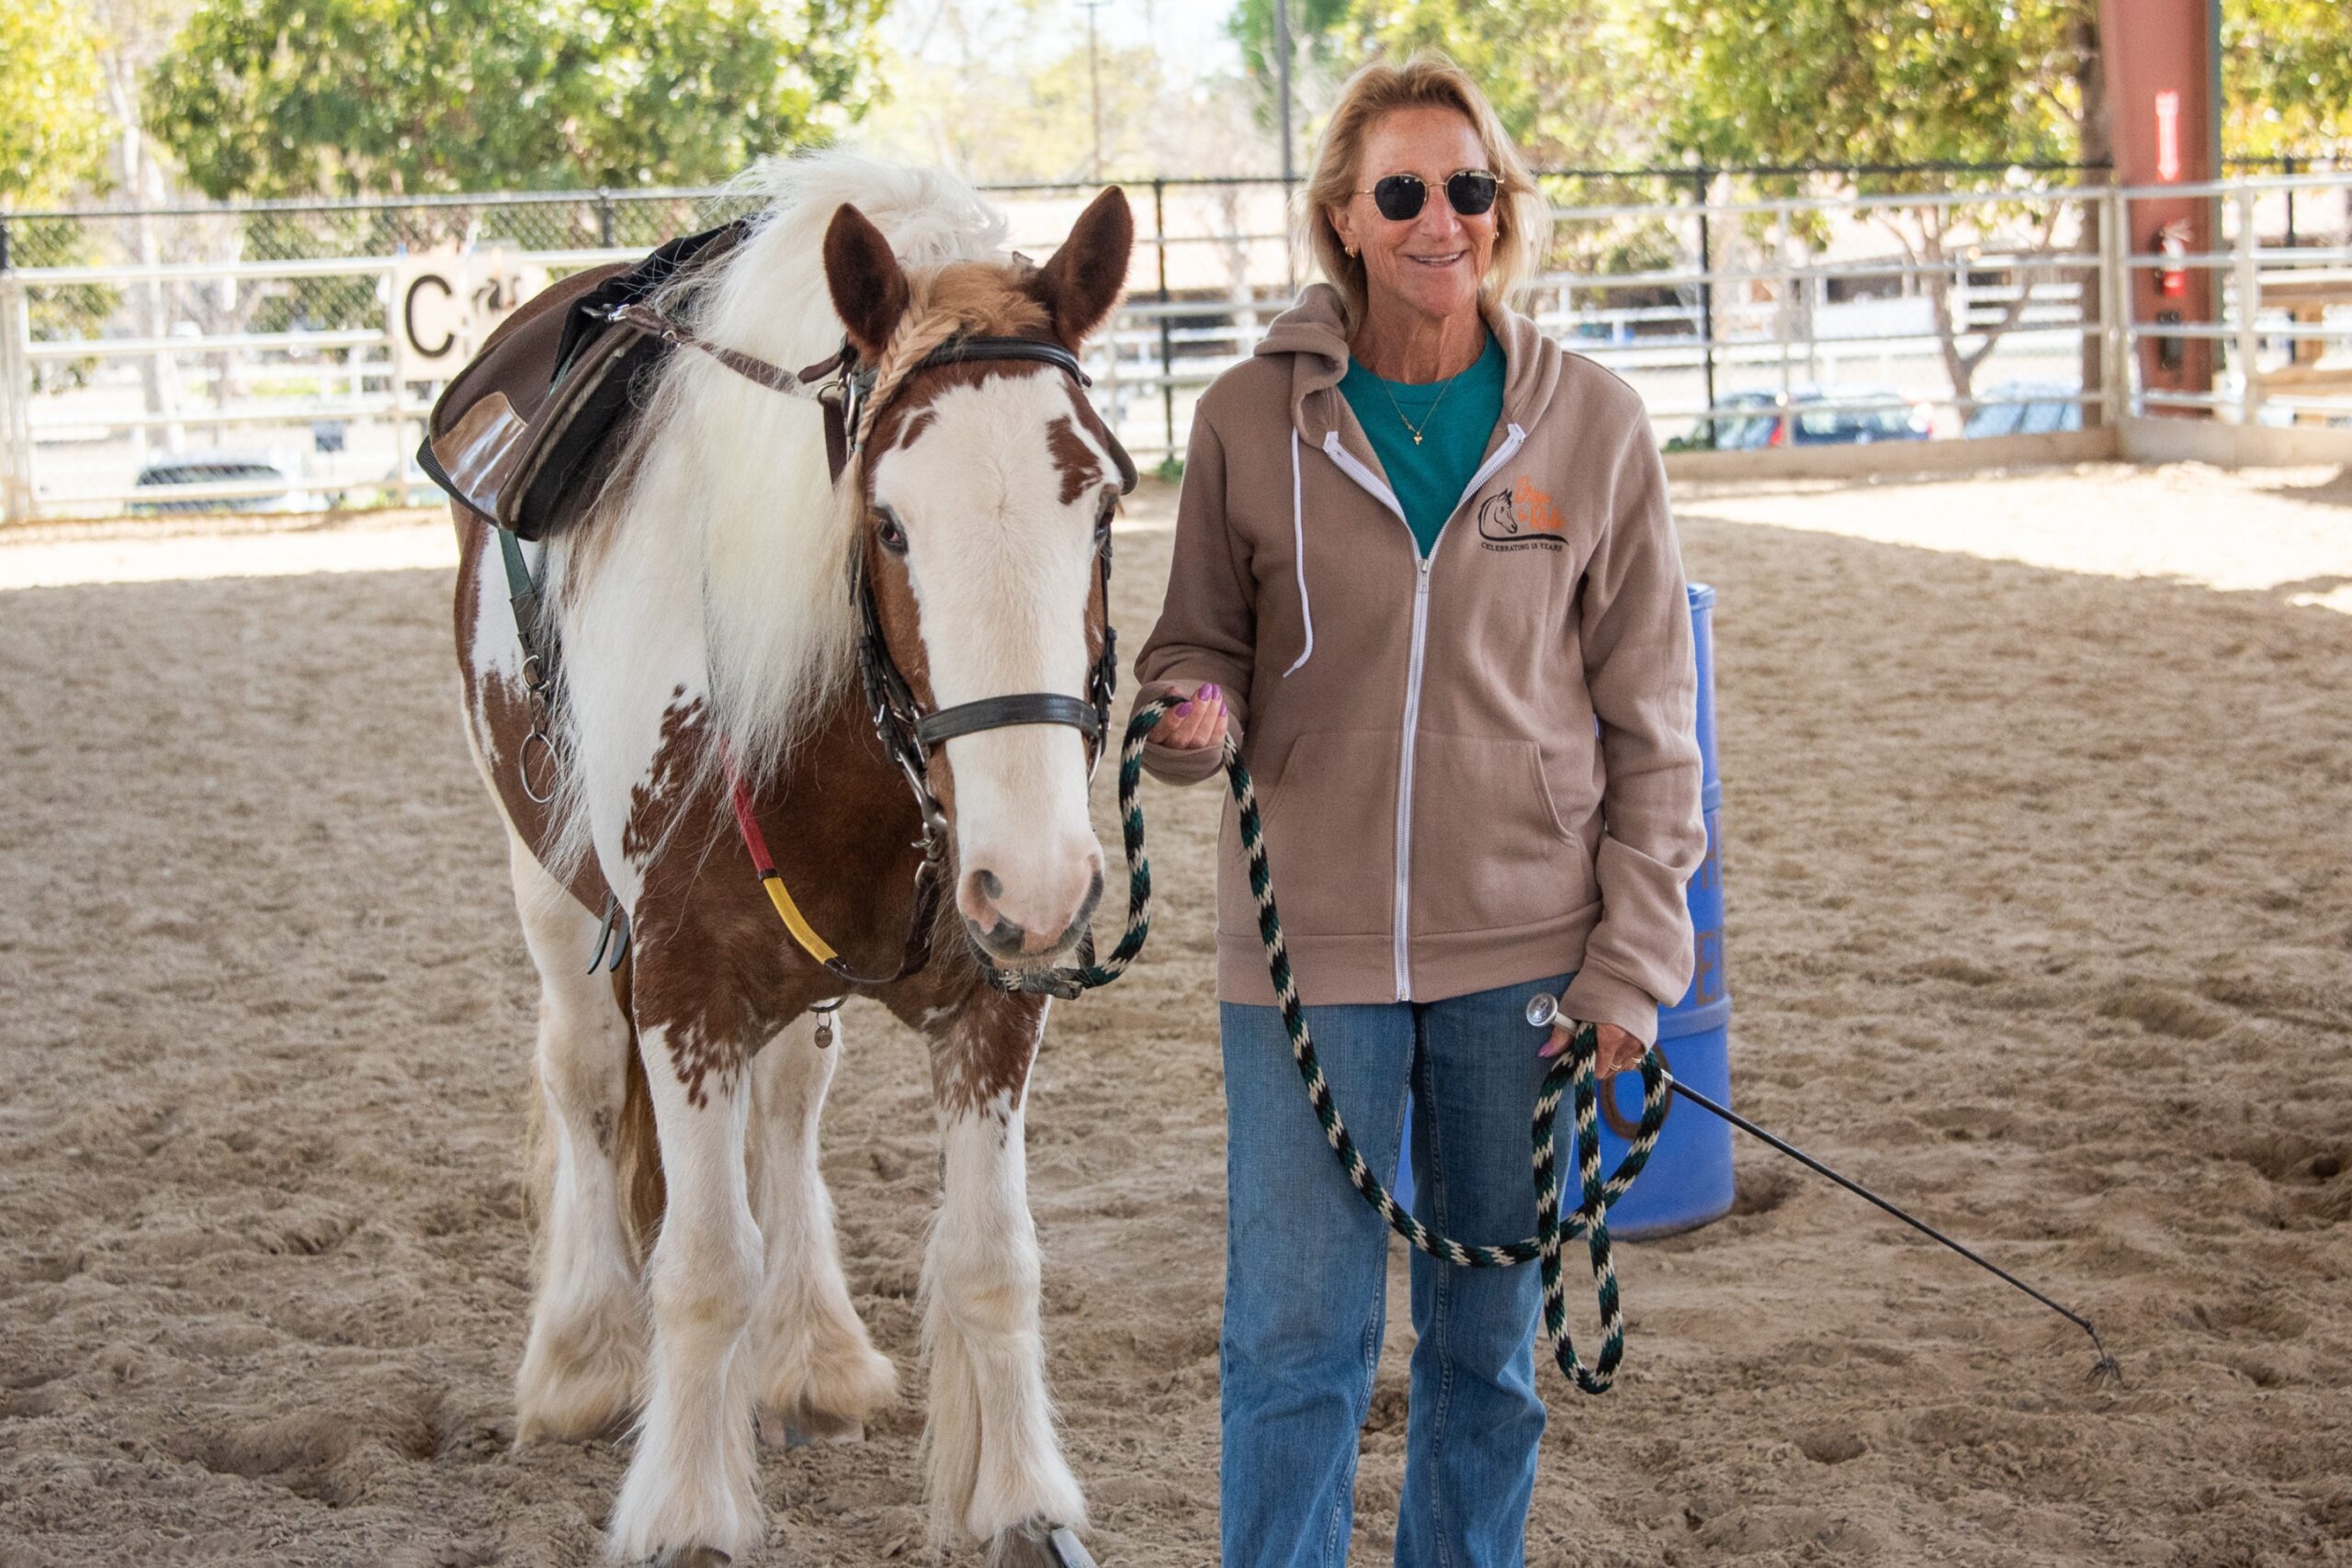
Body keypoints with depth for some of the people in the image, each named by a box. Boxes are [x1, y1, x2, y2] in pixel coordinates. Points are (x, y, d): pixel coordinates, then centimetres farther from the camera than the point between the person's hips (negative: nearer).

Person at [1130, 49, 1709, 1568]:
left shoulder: (1592, 423, -1)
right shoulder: (1254, 417, -3)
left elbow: (1649, 718, 2)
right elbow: (1202, 636, 8)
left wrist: (1632, 963, -4)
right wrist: (1194, 711, -17)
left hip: (1523, 941, 1)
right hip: (1310, 938, 0)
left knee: (1491, 1329, 13)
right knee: (1294, 1336, 3)